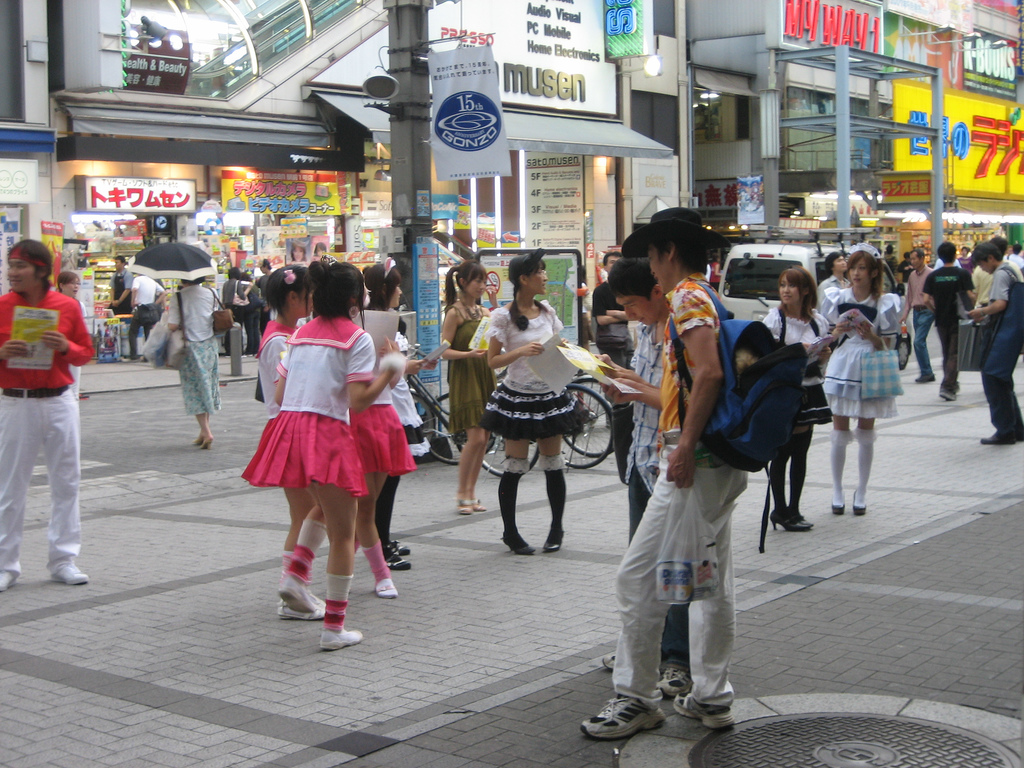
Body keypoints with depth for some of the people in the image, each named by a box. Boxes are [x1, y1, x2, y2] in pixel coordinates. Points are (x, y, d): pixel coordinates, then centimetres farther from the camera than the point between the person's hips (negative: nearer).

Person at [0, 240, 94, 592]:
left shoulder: (67, 306, 1)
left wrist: (65, 347, -13)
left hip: (59, 402, 1)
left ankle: (63, 559, 17)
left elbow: (86, 352, 7)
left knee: (66, 481, 6)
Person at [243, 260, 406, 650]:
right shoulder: (357, 338, -3)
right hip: (328, 433, -7)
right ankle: (334, 628, 4)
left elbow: (279, 395, 13)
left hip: (289, 426, 7)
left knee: (323, 510, 31)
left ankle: (296, 575, 17)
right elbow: (358, 400, -13)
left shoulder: (301, 333, 15)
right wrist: (389, 372, -1)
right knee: (342, 534, 3)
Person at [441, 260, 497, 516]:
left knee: (484, 438, 5)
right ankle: (462, 494, 2)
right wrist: (469, 354, -27)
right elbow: (444, 351, -11)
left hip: (485, 375, 7)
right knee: (475, 437, -12)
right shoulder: (454, 313, -7)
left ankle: (471, 492, 14)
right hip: (464, 378, -7)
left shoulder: (484, 311, 13)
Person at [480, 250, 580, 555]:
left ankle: (556, 530, 19)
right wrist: (521, 351, -23)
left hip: (549, 396, 5)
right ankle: (510, 532, 12)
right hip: (517, 398, -5)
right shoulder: (503, 315, -8)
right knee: (515, 467, -1)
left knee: (553, 465, 7)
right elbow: (493, 360, -8)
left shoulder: (547, 311, 8)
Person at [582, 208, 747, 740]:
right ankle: (711, 697, 20)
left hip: (693, 461, -10)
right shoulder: (709, 297, 18)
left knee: (638, 577, -5)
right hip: (718, 461, 10)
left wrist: (685, 447, -26)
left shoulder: (688, 297, -11)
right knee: (711, 579, 13)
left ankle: (636, 699, 3)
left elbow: (708, 372, -26)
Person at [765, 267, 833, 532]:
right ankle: (780, 511, 8)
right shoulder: (774, 319, -6)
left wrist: (825, 355, -7)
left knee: (800, 453, 10)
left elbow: (823, 359, 16)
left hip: (810, 391, 5)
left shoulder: (819, 321, 7)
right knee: (782, 453, -1)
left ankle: (793, 510, 18)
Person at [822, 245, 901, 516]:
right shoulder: (837, 299, 1)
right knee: (839, 433, 2)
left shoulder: (884, 303, -1)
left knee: (865, 434, 7)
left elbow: (887, 346, 2)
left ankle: (861, 492, 16)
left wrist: (871, 336, -17)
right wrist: (837, 331, -12)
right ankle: (837, 491, 11)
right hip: (841, 369, 0)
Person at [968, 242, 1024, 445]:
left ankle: (1005, 431, -8)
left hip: (1002, 335, -10)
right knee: (1003, 382, 16)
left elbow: (1000, 304, -23)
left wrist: (981, 312, -7)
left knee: (993, 380, -8)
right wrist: (985, 316, 14)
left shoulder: (1000, 274, -11)